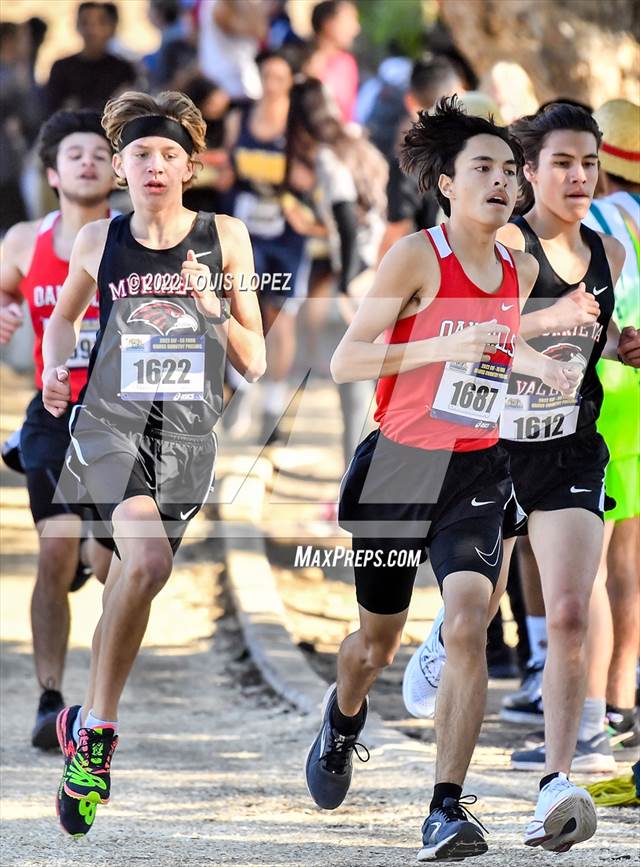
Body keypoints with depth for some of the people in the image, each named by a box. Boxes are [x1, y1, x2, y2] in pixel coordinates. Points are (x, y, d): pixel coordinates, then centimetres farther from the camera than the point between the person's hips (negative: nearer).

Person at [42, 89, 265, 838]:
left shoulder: (224, 239, 1)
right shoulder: (99, 242, 2)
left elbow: (256, 363, 4)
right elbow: (63, 317, 21)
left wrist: (216, 311, -13)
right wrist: (55, 370, 2)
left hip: (187, 435, 2)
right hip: (110, 424, -2)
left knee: (132, 579, 8)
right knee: (148, 563, -26)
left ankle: (87, 726, 29)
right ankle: (97, 728, -15)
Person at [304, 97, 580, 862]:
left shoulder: (520, 271, 5)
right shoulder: (416, 257, -12)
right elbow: (345, 361, -16)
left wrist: (533, 364, 5)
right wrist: (444, 347, -26)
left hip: (475, 474, 3)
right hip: (397, 467, -3)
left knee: (467, 627, -18)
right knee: (378, 641, 14)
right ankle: (343, 718, 50)